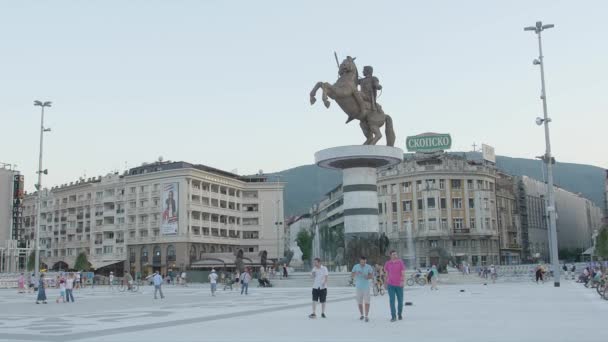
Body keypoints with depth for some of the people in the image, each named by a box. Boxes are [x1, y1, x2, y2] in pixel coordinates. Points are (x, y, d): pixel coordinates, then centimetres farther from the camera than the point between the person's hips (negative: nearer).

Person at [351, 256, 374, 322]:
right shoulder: (356, 266, 1)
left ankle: (366, 316, -7)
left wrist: (367, 277, -29)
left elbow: (372, 276, -7)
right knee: (359, 302, 7)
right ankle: (362, 315, 24)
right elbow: (351, 275, -5)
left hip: (366, 286, -1)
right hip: (358, 287, 2)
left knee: (366, 301, -9)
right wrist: (356, 273, -27)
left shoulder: (369, 267, -2)